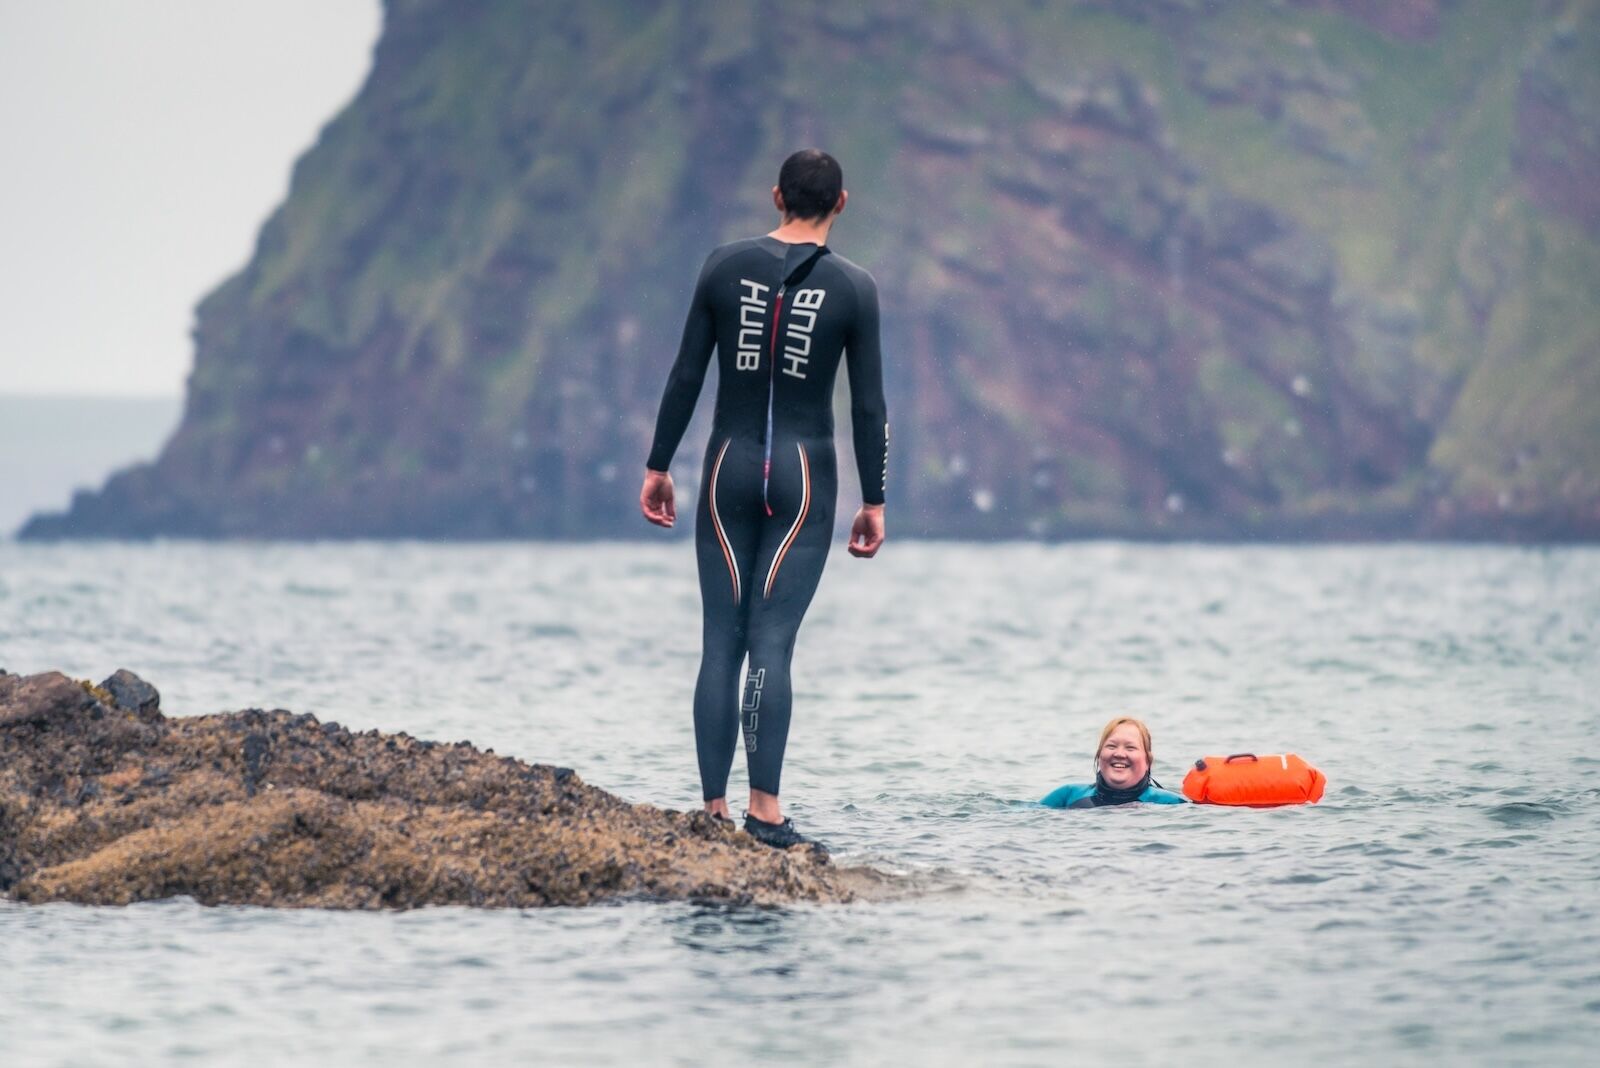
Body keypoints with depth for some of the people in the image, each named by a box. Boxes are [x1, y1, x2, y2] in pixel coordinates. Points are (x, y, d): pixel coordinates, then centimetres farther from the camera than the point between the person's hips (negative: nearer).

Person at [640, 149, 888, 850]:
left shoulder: (724, 267, 0)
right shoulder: (853, 288, -2)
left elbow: (686, 377, 1)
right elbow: (869, 405, -2)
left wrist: (658, 466, 9)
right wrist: (873, 502, 5)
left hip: (729, 467, 1)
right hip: (805, 475, -1)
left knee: (721, 643, 4)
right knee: (773, 645, -5)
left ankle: (713, 809, 1)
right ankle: (765, 811, -11)